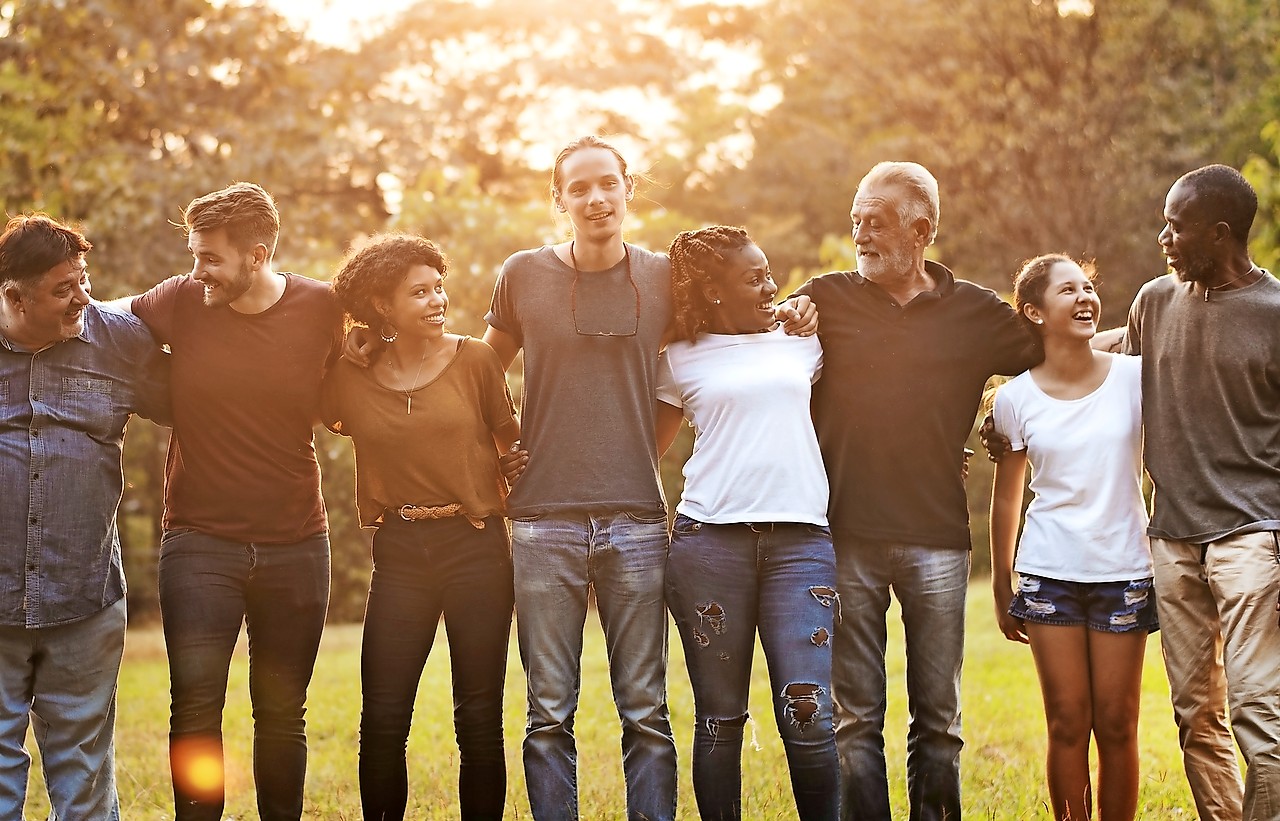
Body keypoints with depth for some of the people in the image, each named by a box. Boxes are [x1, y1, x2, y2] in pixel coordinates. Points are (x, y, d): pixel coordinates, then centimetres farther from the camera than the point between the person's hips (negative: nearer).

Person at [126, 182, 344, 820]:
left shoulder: (322, 309, -3)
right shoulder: (179, 302, -5)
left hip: (296, 544, 1)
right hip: (199, 539, -1)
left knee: (282, 713, 9)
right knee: (195, 706, -10)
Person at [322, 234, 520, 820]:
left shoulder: (474, 360, -1)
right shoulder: (351, 376, 3)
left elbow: (513, 442, 8)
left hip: (477, 548, -1)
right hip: (399, 554, 1)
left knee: (479, 720, 2)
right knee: (382, 721, -1)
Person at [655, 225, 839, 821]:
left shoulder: (802, 341, 15)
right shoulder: (679, 360, 10)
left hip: (799, 542, 1)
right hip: (708, 542, -1)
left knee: (807, 715, -9)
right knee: (719, 718, 3)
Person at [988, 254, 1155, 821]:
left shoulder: (1134, 378, -2)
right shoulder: (1016, 398, 0)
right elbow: (1006, 498, 10)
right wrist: (1001, 588, 13)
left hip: (1124, 574, 0)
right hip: (1049, 576, 0)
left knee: (1116, 725, 4)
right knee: (1068, 724, 2)